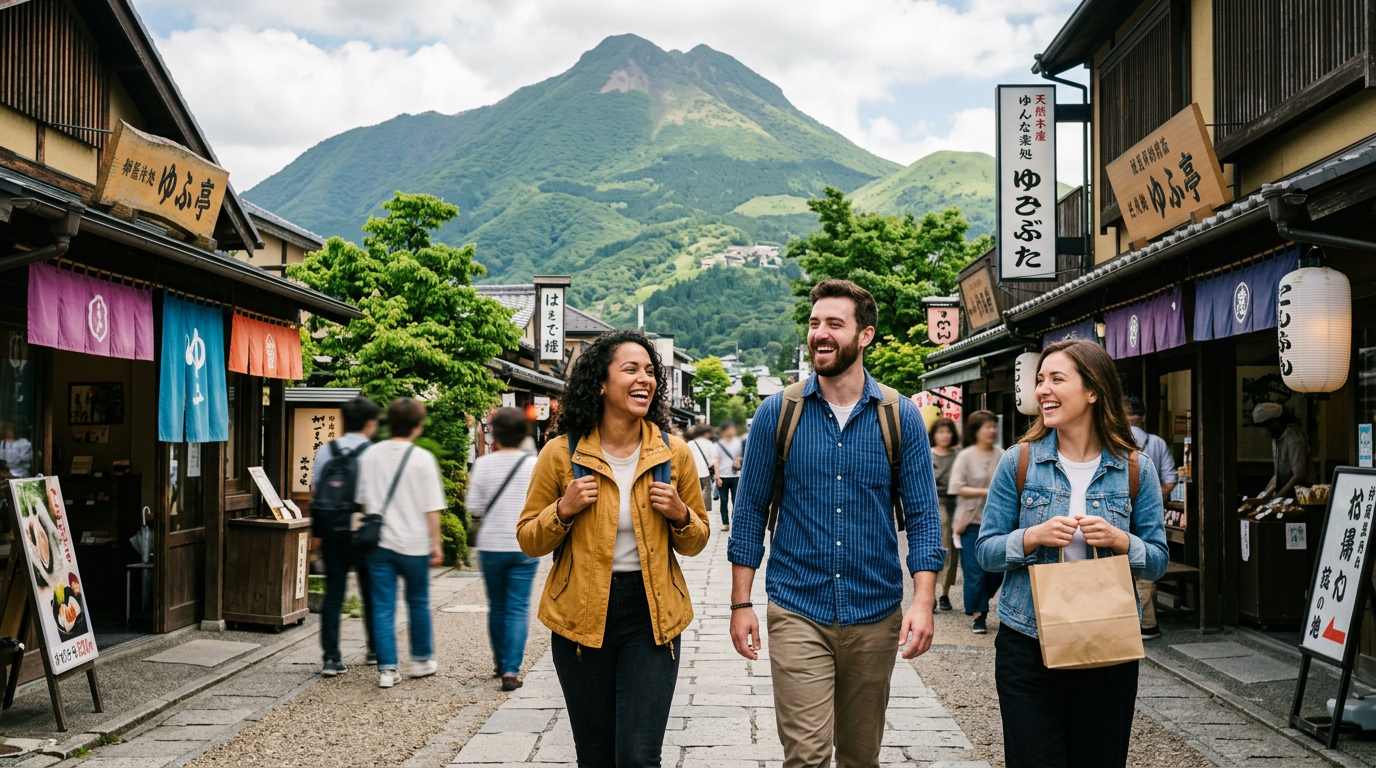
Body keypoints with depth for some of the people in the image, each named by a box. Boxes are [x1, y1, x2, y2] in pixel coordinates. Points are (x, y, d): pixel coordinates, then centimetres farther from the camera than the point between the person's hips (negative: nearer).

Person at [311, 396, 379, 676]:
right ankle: (375, 650, 26)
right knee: (371, 591, 13)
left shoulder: (325, 451, 4)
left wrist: (321, 526, 13)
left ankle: (331, 658, 1)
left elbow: (314, 492, 6)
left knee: (333, 592, 5)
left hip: (331, 530, 3)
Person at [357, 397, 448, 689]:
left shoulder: (370, 455, 1)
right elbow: (431, 508, -9)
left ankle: (387, 668, 4)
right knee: (418, 602, 16)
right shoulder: (422, 459, -11)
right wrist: (435, 544, -1)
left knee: (382, 606, 5)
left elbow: (363, 500, 10)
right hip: (413, 543, -2)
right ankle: (422, 659, 28)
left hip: (379, 542, 3)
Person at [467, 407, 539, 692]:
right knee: (518, 609, 1)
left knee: (497, 606, 17)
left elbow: (473, 507, -4)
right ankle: (511, 670, -8)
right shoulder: (534, 465, -7)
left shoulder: (483, 464, -5)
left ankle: (500, 661, 30)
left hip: (491, 545, 2)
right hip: (524, 546, -1)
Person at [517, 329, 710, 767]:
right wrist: (563, 510, -14)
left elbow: (695, 543, 11)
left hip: (651, 617, 0)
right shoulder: (561, 454, -4)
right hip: (581, 617, 0)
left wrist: (680, 515, -10)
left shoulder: (675, 454, 0)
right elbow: (528, 541, 4)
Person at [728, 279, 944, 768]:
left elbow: (923, 514, -1)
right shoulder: (778, 413, -1)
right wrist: (741, 603, -1)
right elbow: (750, 511, 3)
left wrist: (923, 602, -13)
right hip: (797, 613, -1)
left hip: (875, 616, 1)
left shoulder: (901, 417, 0)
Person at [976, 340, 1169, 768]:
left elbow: (1158, 561, 3)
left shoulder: (1135, 471, 1)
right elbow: (985, 551, -1)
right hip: (1026, 647, -1)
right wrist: (1034, 537, -19)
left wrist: (1118, 540, -17)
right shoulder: (1019, 462, -2)